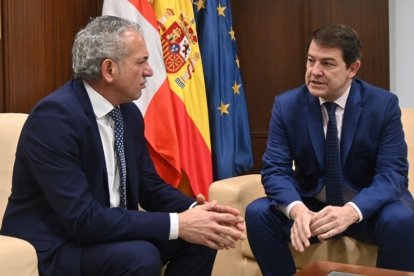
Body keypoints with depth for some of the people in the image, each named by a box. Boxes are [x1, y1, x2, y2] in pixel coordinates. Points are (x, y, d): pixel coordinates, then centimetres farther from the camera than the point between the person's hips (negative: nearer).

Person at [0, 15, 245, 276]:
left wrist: (195, 210, -12)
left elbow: (150, 185, 8)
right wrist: (176, 224, -27)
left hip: (105, 232, 8)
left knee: (198, 239, -7)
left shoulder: (129, 112, 2)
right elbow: (82, 218, -29)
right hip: (52, 248, -7)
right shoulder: (55, 115, -23)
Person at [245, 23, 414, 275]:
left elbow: (392, 173, -17)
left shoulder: (384, 104, -11)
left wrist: (351, 211, -37)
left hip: (366, 207, -1)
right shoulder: (286, 105, -7)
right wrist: (296, 209, -35)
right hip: (310, 205, 2)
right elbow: (275, 169, -11)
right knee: (257, 213, -23)